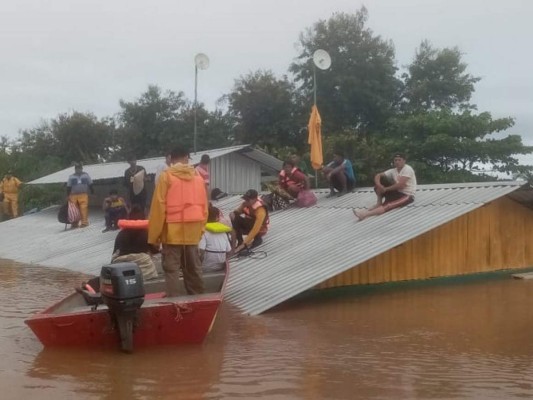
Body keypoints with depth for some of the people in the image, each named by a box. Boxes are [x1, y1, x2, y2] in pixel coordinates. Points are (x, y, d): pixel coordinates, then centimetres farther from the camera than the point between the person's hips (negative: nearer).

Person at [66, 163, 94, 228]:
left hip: (83, 195, -1)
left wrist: (92, 192, 7)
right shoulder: (71, 177, 16)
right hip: (73, 195, 1)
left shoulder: (86, 175, 16)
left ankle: (84, 222, -11)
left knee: (84, 208, -14)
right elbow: (68, 187, 14)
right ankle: (74, 223, 4)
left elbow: (90, 185, 15)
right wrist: (68, 196, 5)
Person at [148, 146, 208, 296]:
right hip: (192, 231, 4)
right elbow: (204, 206, 10)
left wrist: (154, 235, -3)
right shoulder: (198, 177, 8)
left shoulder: (166, 176, -5)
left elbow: (158, 207, -7)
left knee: (171, 268, -1)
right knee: (193, 267, 13)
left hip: (172, 231, -4)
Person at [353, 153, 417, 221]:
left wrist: (385, 189, -15)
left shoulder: (407, 169, -13)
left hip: (407, 195, -8)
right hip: (397, 192, 8)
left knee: (388, 205, -34)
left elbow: (400, 185, -24)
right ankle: (379, 203, -7)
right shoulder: (393, 171, 8)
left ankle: (365, 214, -47)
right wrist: (378, 185, -21)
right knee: (380, 179, -2)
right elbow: (378, 175, 2)